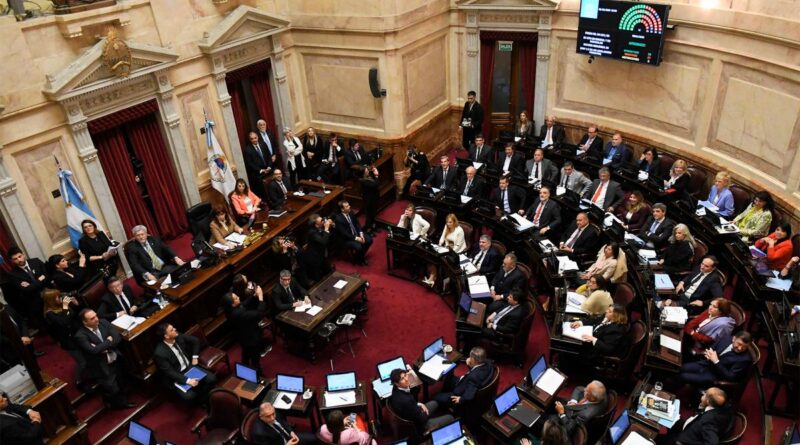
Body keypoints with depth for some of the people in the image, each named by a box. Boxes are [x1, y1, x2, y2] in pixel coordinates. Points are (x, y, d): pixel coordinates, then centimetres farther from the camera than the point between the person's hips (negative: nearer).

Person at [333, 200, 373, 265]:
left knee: (369, 240, -5)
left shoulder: (350, 213, -3)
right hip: (347, 239, -8)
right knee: (359, 247, -28)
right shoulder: (338, 219, -24)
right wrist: (356, 238, -23)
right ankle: (357, 259, 4)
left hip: (356, 234, 8)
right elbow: (344, 234, -24)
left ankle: (362, 256, 16)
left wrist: (361, 234, -7)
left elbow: (357, 223, 8)